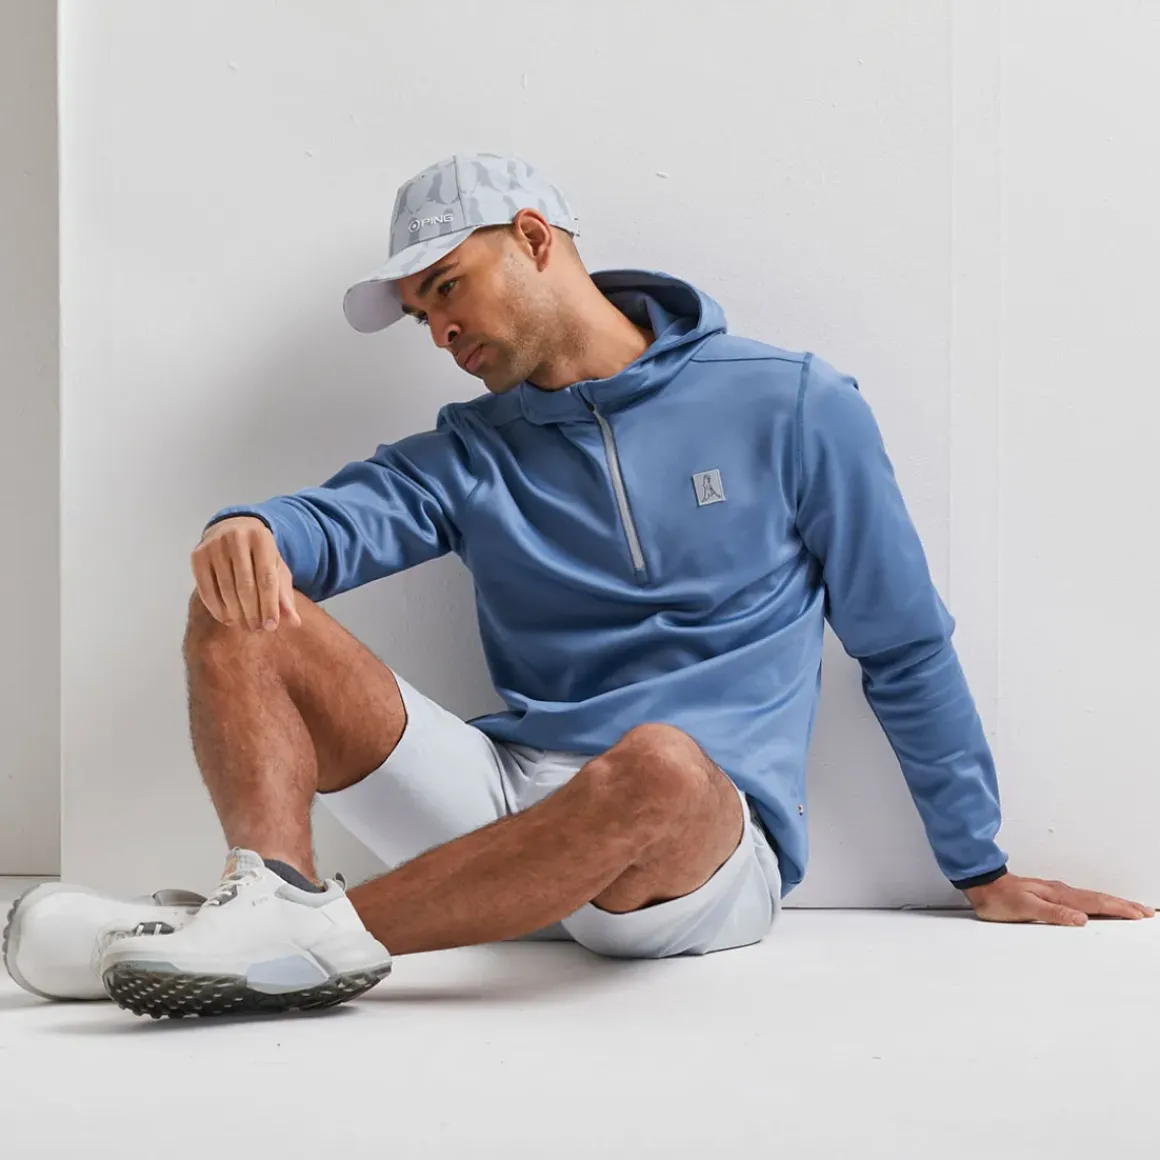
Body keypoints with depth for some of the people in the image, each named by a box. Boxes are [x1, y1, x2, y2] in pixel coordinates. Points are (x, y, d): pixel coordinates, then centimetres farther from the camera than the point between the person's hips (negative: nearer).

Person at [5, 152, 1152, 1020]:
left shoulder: (791, 406, 5)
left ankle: (325, 935, -30)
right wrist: (249, 532, -29)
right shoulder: (473, 453, 16)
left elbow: (907, 650, 9)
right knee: (242, 607, -10)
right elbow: (345, 516, -4)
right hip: (505, 792, 4)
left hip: (706, 848, -4)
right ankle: (269, 888, -33)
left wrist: (981, 872, 11)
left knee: (656, 763, -41)